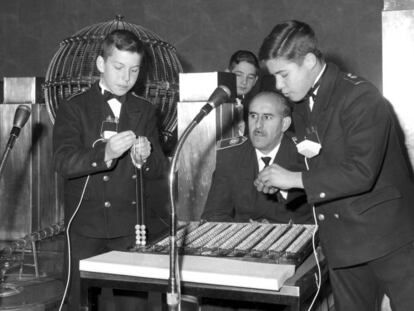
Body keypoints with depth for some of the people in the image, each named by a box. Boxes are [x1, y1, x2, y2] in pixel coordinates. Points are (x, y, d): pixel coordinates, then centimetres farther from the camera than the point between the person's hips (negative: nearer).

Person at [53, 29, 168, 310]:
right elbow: (63, 162, -14)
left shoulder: (145, 111, 11)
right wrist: (104, 154, -31)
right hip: (87, 228, -2)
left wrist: (145, 157, -17)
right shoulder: (74, 109, 0)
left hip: (130, 229, 2)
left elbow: (160, 169, 6)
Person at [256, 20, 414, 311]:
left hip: (387, 236, -7)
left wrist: (295, 178, -22)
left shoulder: (360, 96, -18)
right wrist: (282, 182, 1)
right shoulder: (301, 106, 9)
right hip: (343, 241, 7)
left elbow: (361, 172, -27)